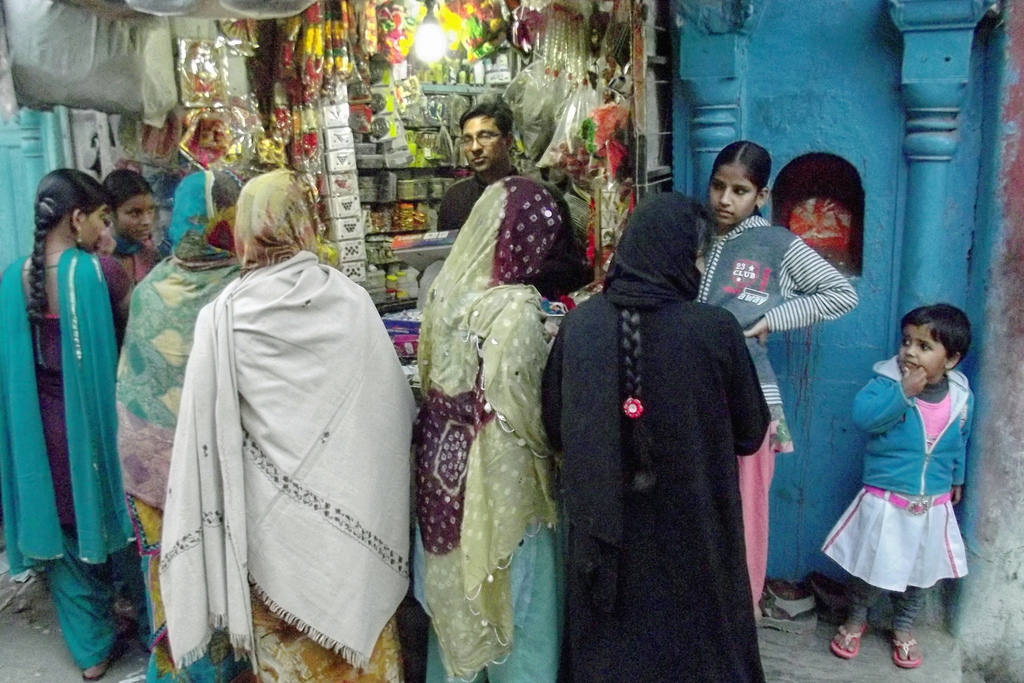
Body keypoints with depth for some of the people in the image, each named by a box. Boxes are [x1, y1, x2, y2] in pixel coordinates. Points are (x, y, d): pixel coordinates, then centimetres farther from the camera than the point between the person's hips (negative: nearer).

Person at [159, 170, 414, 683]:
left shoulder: (223, 317, -12)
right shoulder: (351, 302, -10)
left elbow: (206, 434, -8)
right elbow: (395, 404, -3)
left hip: (273, 517, -1)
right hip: (352, 507, 1)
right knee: (359, 638, 20)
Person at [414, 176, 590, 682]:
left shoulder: (446, 290, 0)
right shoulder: (517, 308, -22)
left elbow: (430, 375, 8)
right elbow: (523, 408, -19)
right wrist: (550, 451, -1)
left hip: (443, 460, 7)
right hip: (498, 473, -7)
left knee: (455, 584, 22)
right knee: (511, 594, 11)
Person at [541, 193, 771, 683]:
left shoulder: (579, 324, -10)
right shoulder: (715, 330, -17)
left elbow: (554, 427, 1)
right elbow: (750, 434, -4)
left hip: (604, 529, 3)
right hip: (692, 529, -2)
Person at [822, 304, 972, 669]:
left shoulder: (961, 397, -3)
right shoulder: (888, 381, -15)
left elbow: (959, 443, 14)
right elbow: (862, 415, -32)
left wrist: (957, 478, 26)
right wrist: (903, 392, -36)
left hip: (934, 506, 4)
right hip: (884, 501, -3)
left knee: (922, 572, 17)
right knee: (873, 569, 8)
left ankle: (903, 627, 41)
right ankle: (856, 619, 35)